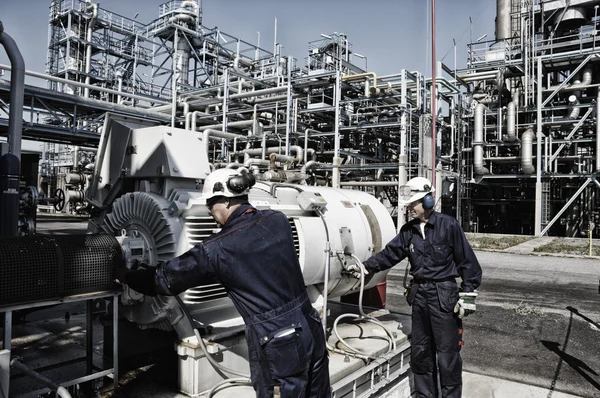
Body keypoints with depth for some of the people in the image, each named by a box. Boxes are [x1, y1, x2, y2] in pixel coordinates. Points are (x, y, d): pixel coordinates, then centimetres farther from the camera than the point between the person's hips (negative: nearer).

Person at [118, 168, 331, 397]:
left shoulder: (218, 248, -12)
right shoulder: (278, 221, 2)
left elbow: (166, 278, 1)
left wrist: (126, 277, 20)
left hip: (278, 347, -6)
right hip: (311, 331, 6)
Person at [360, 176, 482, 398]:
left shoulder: (448, 225, -10)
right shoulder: (408, 230, 6)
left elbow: (466, 260, -7)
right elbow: (389, 254, 6)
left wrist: (467, 293, -8)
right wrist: (365, 266, -6)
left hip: (444, 295, -6)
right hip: (419, 295, 6)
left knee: (447, 352, 3)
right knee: (420, 350, 15)